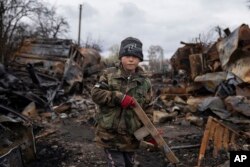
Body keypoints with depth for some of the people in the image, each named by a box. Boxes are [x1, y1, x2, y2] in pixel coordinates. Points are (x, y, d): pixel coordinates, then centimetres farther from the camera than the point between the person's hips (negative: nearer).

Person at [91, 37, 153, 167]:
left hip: (131, 135, 3)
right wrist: (118, 97, -23)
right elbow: (95, 93, -12)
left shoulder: (145, 82, 0)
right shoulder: (109, 74, -4)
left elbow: (147, 108, 3)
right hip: (109, 134, -3)